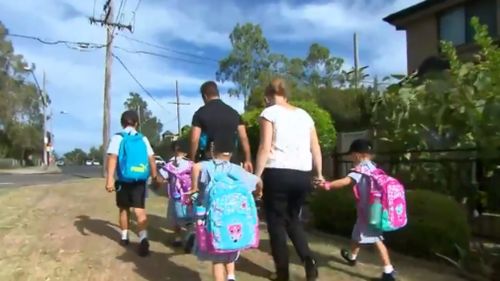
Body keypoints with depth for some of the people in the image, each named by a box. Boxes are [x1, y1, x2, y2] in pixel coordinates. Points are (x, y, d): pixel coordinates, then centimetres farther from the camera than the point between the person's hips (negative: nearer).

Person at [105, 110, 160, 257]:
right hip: (140, 181, 1)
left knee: (124, 209, 18)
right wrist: (155, 176, 14)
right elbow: (151, 159, 3)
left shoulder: (118, 138, -2)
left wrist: (109, 179, -20)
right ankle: (143, 238, -22)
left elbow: (112, 158, -15)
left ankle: (124, 237, 29)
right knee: (140, 210, -3)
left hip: (124, 180, -1)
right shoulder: (143, 139, 6)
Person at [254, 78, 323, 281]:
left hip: (277, 173, -5)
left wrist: (257, 175, -6)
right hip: (302, 174, 5)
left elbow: (265, 148, -10)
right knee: (293, 219, 22)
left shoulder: (270, 112, 0)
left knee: (276, 222, 10)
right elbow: (316, 148, 11)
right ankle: (308, 261, 7)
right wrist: (319, 174, 20)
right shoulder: (304, 114, 14)